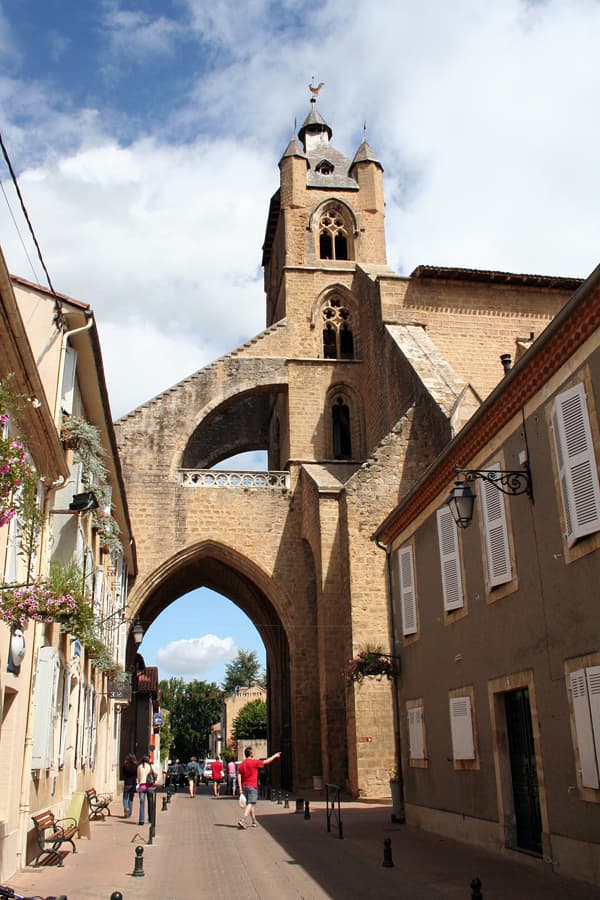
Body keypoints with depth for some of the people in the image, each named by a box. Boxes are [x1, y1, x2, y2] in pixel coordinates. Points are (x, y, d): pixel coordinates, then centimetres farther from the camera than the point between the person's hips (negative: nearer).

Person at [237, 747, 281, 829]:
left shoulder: (242, 764, 8)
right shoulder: (254, 762, -9)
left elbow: (239, 776, 3)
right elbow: (266, 761, 0)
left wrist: (240, 788, 4)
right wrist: (275, 756, 14)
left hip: (244, 786, 7)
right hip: (252, 786, -7)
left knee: (250, 804, 16)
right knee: (250, 804, -9)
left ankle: (254, 821, 23)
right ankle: (242, 821, -22)